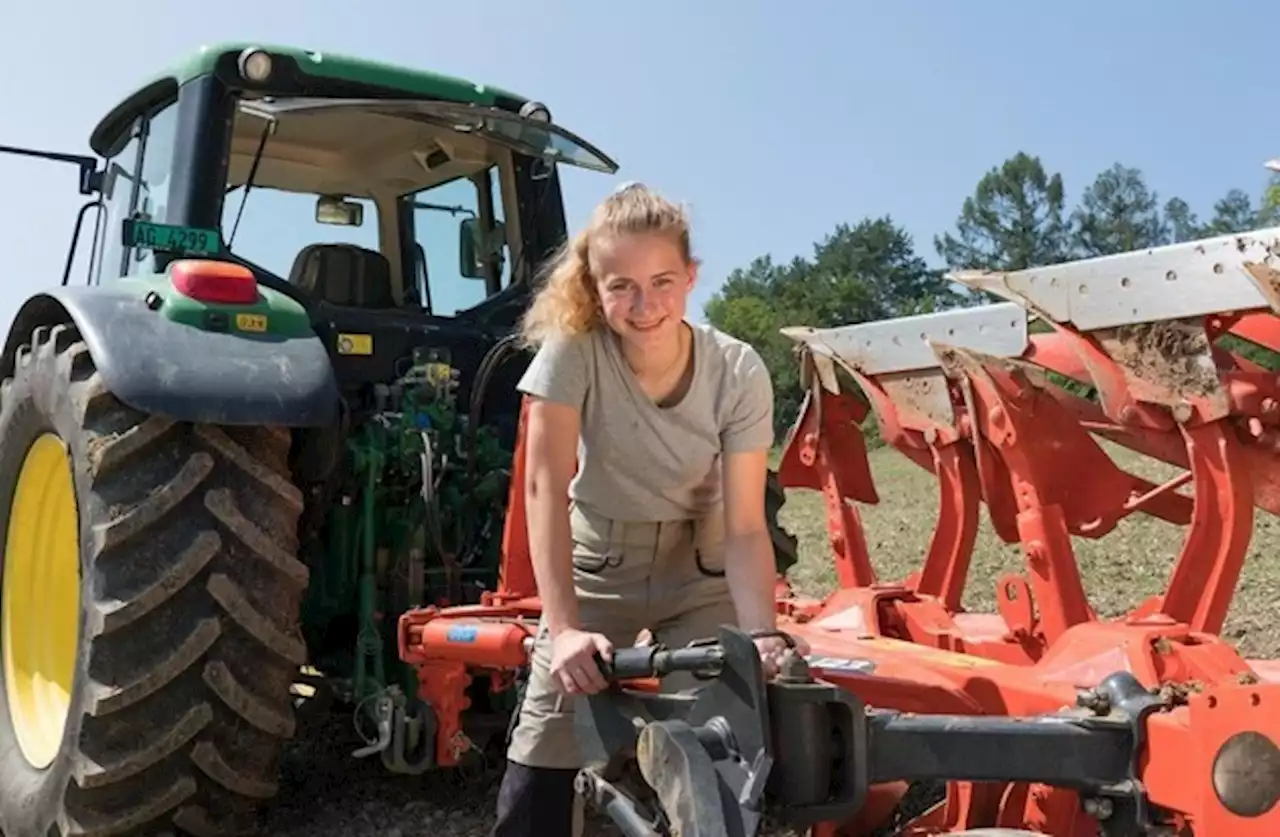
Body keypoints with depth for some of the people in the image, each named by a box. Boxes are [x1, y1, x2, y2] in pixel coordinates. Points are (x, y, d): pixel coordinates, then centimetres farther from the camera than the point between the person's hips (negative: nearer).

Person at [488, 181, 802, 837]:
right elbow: (545, 488, -26)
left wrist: (761, 635, -34)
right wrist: (564, 628, -35)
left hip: (700, 568, 1)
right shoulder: (573, 348, -23)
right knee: (541, 765, -7)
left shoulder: (738, 373, -21)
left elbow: (745, 528, -19)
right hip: (596, 562, 0)